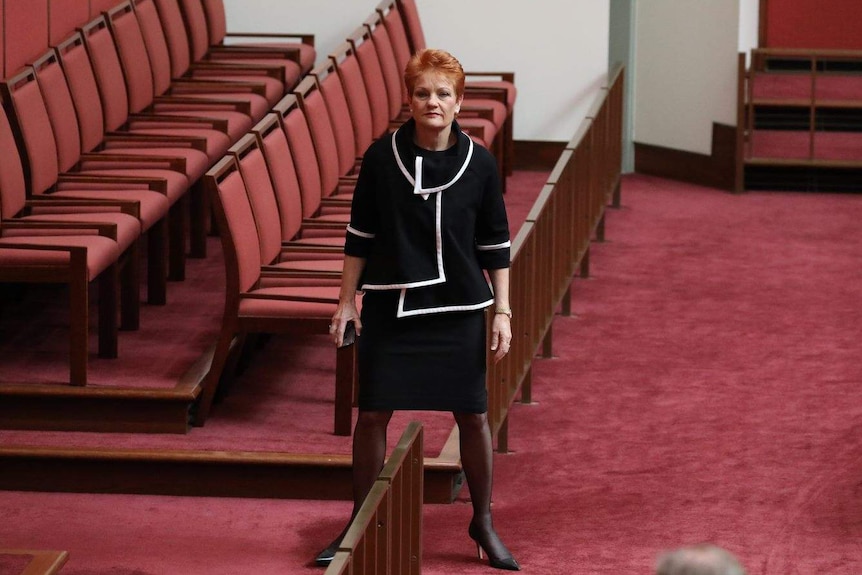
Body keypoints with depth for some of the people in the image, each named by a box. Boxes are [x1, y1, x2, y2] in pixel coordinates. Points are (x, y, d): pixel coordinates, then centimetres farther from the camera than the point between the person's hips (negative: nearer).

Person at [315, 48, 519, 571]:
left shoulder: (479, 164, -3)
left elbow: (496, 245, 4)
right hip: (389, 310, 0)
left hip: (459, 312, 0)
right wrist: (347, 301, 3)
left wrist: (503, 311, 0)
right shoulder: (382, 157, -4)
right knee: (372, 415, 2)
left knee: (473, 416, 5)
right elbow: (360, 235, 4)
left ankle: (483, 523, 22)